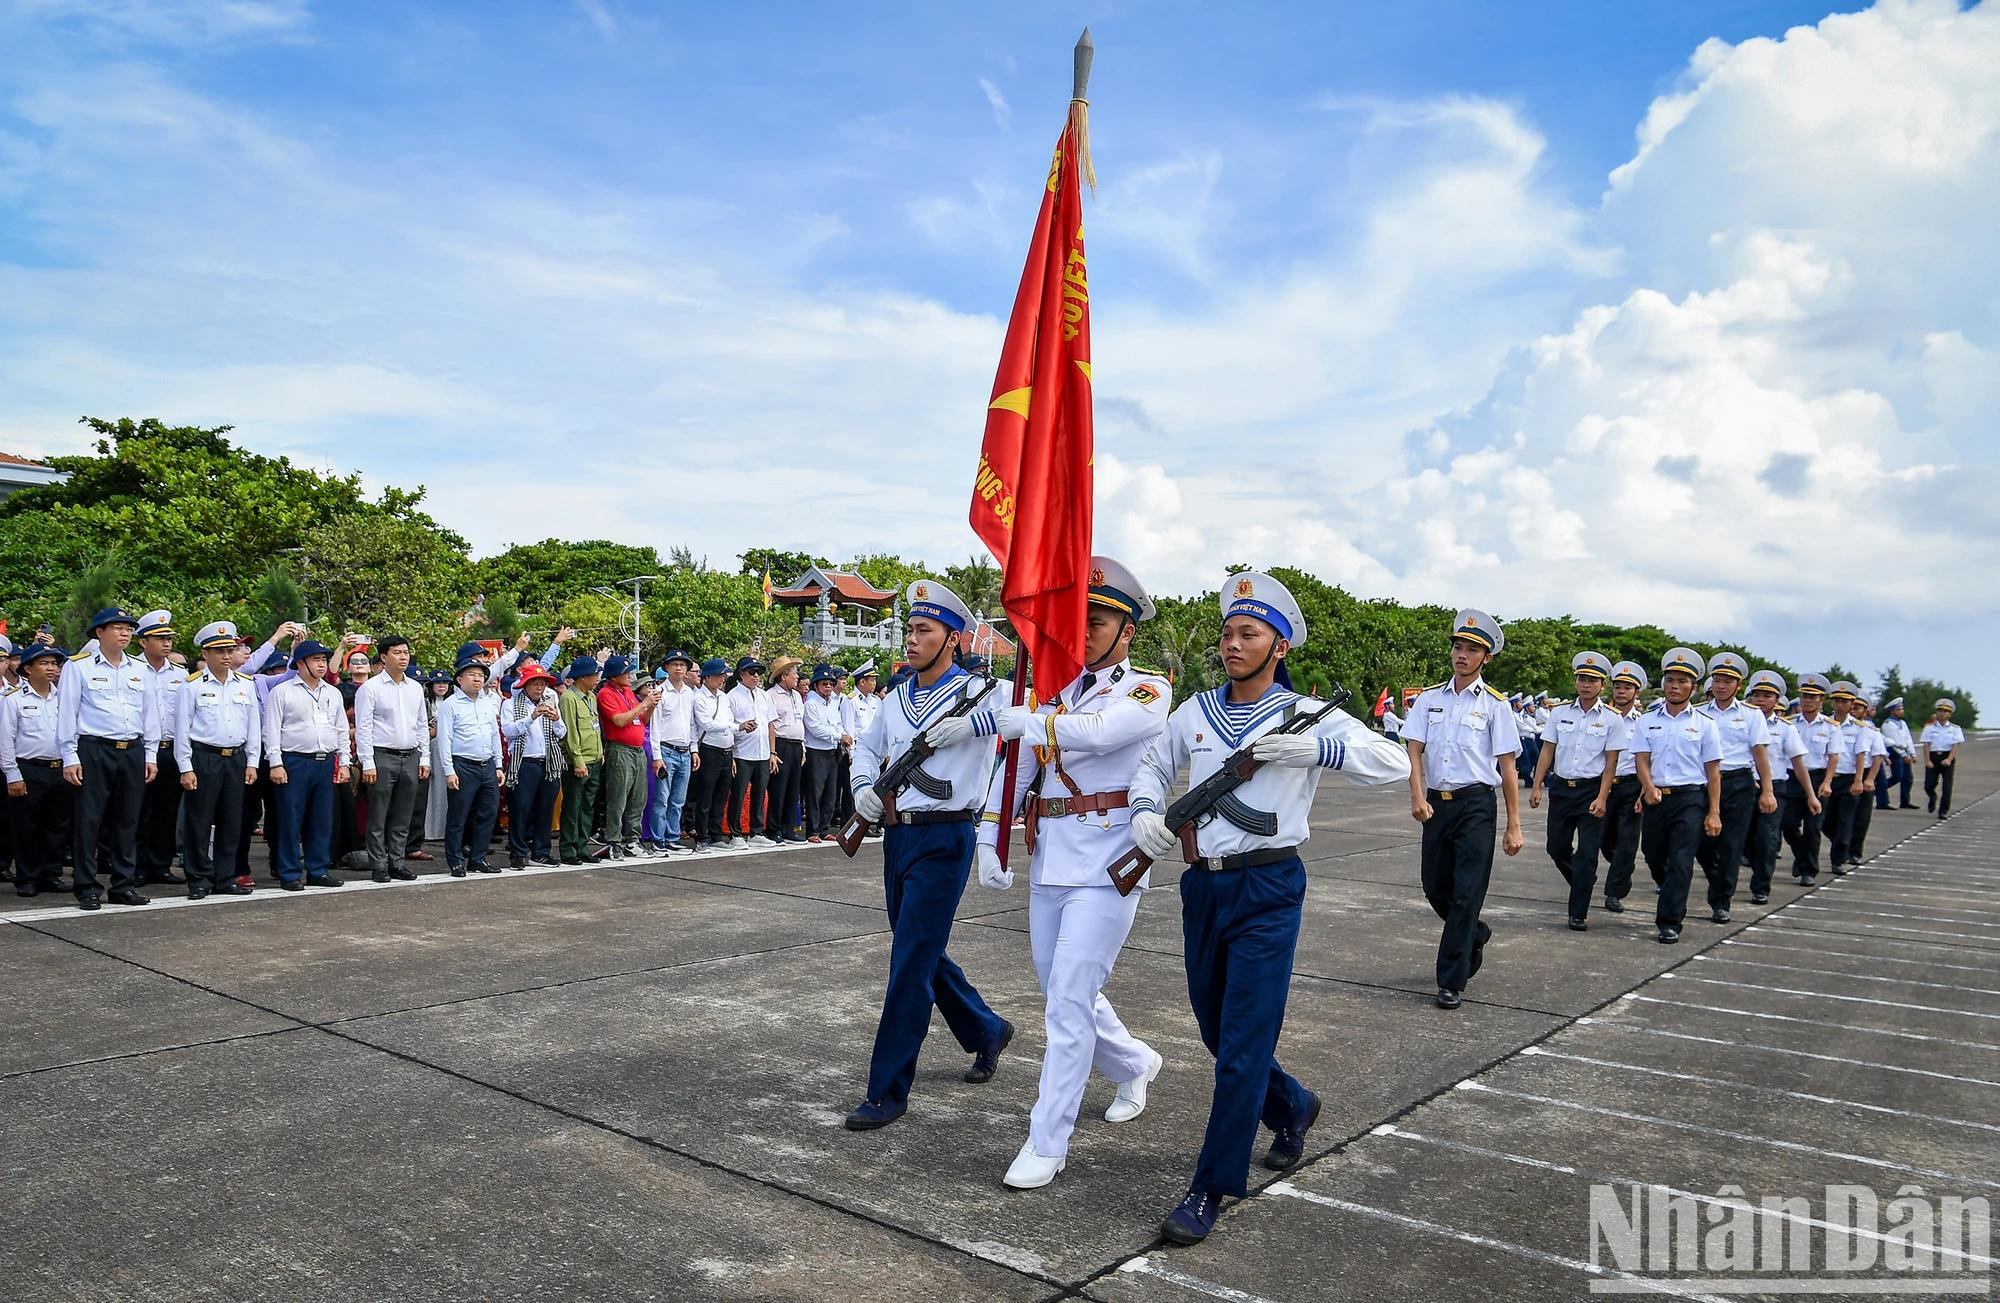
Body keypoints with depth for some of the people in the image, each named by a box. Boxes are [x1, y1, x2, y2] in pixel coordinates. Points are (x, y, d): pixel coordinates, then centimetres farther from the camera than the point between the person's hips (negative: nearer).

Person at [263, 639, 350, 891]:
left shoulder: (333, 693, 15)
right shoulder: (282, 692, 0)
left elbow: (342, 730, 17)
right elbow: (272, 730, -4)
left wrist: (343, 763, 11)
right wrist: (276, 764, -11)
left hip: (327, 763, 5)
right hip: (294, 763, -5)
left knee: (322, 820, 8)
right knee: (291, 820, -1)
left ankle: (318, 870, 16)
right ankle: (289, 874, 6)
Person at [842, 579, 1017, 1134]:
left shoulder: (975, 693, -11)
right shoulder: (898, 698, 11)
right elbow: (867, 746, 25)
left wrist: (960, 723, -32)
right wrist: (864, 786, 6)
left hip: (944, 842, -8)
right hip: (898, 836, 8)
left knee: (911, 963, -6)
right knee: (923, 954, 17)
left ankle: (888, 1090, 4)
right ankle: (987, 1031, 40)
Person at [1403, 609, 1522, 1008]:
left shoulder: (1495, 705, -1)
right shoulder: (1430, 699, 7)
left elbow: (1507, 767, -1)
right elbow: (1414, 749, 3)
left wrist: (1514, 825, -3)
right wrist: (1417, 797, -12)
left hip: (1476, 805, -4)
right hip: (1436, 803, 4)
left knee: (1466, 894, -4)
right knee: (1435, 889, 13)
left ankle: (1452, 982, 4)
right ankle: (1475, 935, 42)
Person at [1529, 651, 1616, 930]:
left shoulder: (1611, 719, -2)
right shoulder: (1559, 713, 5)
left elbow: (1610, 763, -3)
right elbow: (1547, 751, 7)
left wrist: (1602, 798, -11)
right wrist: (1536, 787, 1)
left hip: (1592, 790, -3)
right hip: (1561, 788, 3)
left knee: (1587, 853, -3)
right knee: (1557, 847, 9)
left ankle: (1578, 912, 5)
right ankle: (1584, 883, 38)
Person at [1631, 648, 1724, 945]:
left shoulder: (1704, 724, 3)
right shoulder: (1647, 721, 8)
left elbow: (1713, 771, 3)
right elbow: (1642, 760, 2)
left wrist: (1714, 812, -2)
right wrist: (1649, 788, -19)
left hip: (1690, 799, -3)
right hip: (1655, 798, 3)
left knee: (1681, 862, -8)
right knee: (1654, 858, 13)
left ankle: (1670, 922, -3)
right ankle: (1673, 900, 41)